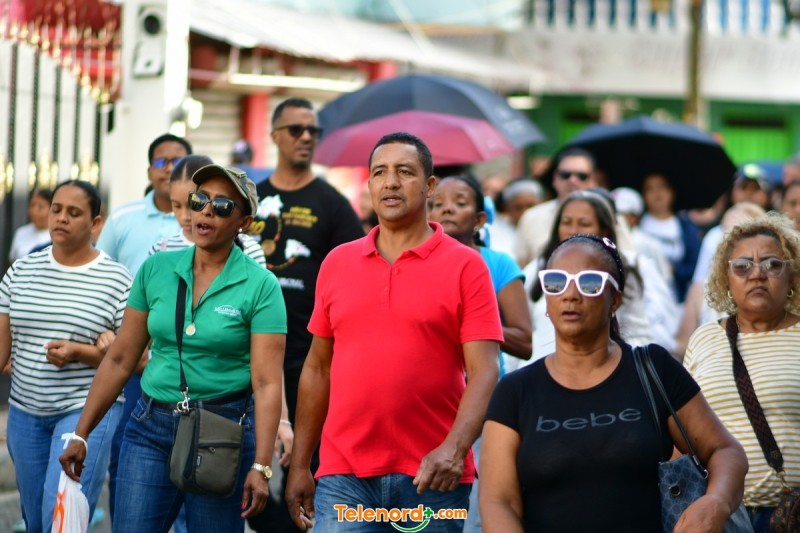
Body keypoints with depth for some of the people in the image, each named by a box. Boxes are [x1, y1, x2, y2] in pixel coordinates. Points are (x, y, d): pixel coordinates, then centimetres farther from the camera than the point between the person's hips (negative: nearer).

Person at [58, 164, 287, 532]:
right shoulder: (156, 268, 4)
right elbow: (120, 359, 8)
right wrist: (81, 434, 7)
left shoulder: (260, 285, -6)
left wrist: (261, 466, -19)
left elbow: (266, 382, -12)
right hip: (151, 429, 3)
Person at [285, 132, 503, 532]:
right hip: (344, 476, 2)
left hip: (432, 476, -2)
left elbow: (484, 372, -8)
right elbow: (318, 368, 14)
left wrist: (454, 448, -23)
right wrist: (300, 465, 10)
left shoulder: (465, 266, -2)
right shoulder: (337, 263, 10)